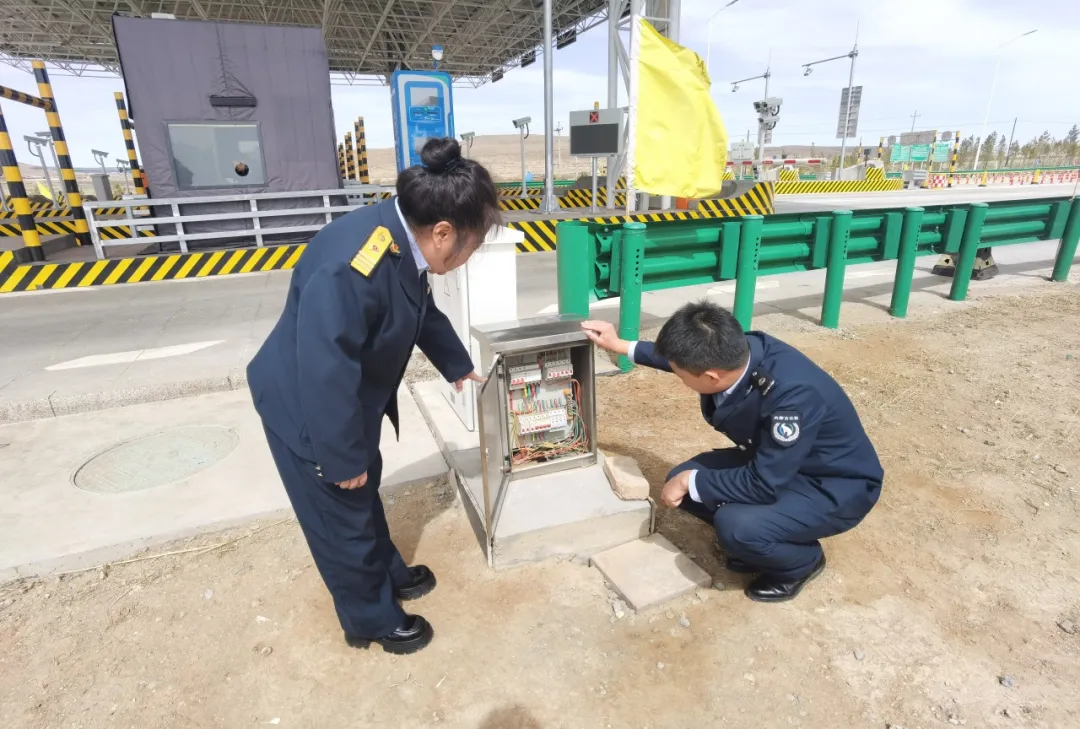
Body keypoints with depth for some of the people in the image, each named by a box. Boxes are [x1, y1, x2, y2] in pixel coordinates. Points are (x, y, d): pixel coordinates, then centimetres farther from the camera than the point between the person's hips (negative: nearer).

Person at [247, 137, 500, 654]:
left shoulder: (402, 243, -7)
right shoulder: (349, 270, -38)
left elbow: (424, 313, 11)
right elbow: (325, 374, -33)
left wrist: (458, 367, 25)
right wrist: (343, 459, -20)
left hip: (350, 400, 9)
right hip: (306, 408, -8)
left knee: (366, 494, 26)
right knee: (341, 519, 11)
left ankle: (388, 574, 50)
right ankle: (373, 620, 34)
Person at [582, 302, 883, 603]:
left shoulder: (792, 394, -39)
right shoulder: (736, 351, -17)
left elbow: (764, 485, -33)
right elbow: (684, 355, 7)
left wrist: (691, 482, -22)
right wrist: (622, 346, 10)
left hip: (835, 486, -7)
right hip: (771, 461, 7)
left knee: (736, 526, -30)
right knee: (681, 481, -8)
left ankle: (802, 562, 3)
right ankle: (752, 542, 14)